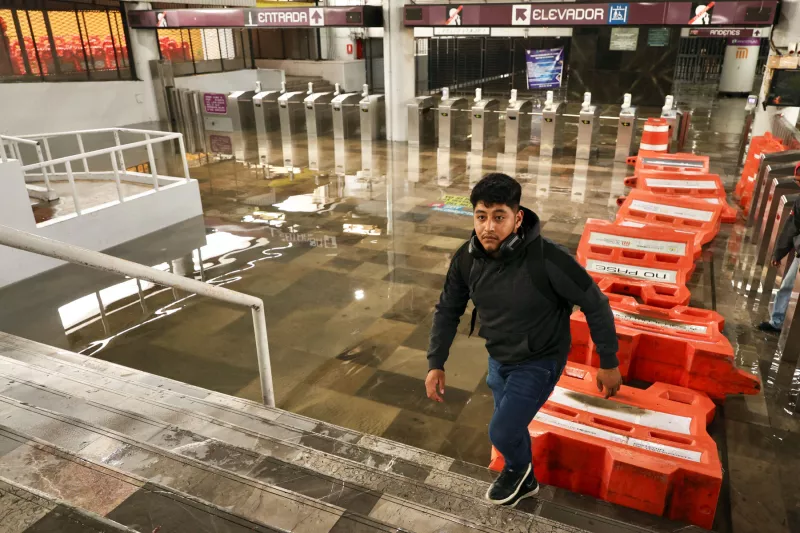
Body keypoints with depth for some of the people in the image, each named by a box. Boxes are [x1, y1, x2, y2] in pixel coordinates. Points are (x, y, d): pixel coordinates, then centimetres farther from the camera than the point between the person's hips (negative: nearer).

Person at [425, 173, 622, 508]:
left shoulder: (547, 259, -33)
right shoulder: (467, 258, -17)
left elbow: (596, 305, -19)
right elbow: (448, 310, -2)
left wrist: (608, 363, -10)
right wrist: (436, 364, -7)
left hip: (538, 363, -5)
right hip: (498, 359, 6)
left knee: (501, 433, -6)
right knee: (511, 427, 23)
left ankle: (516, 468, 33)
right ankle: (524, 481, 54)